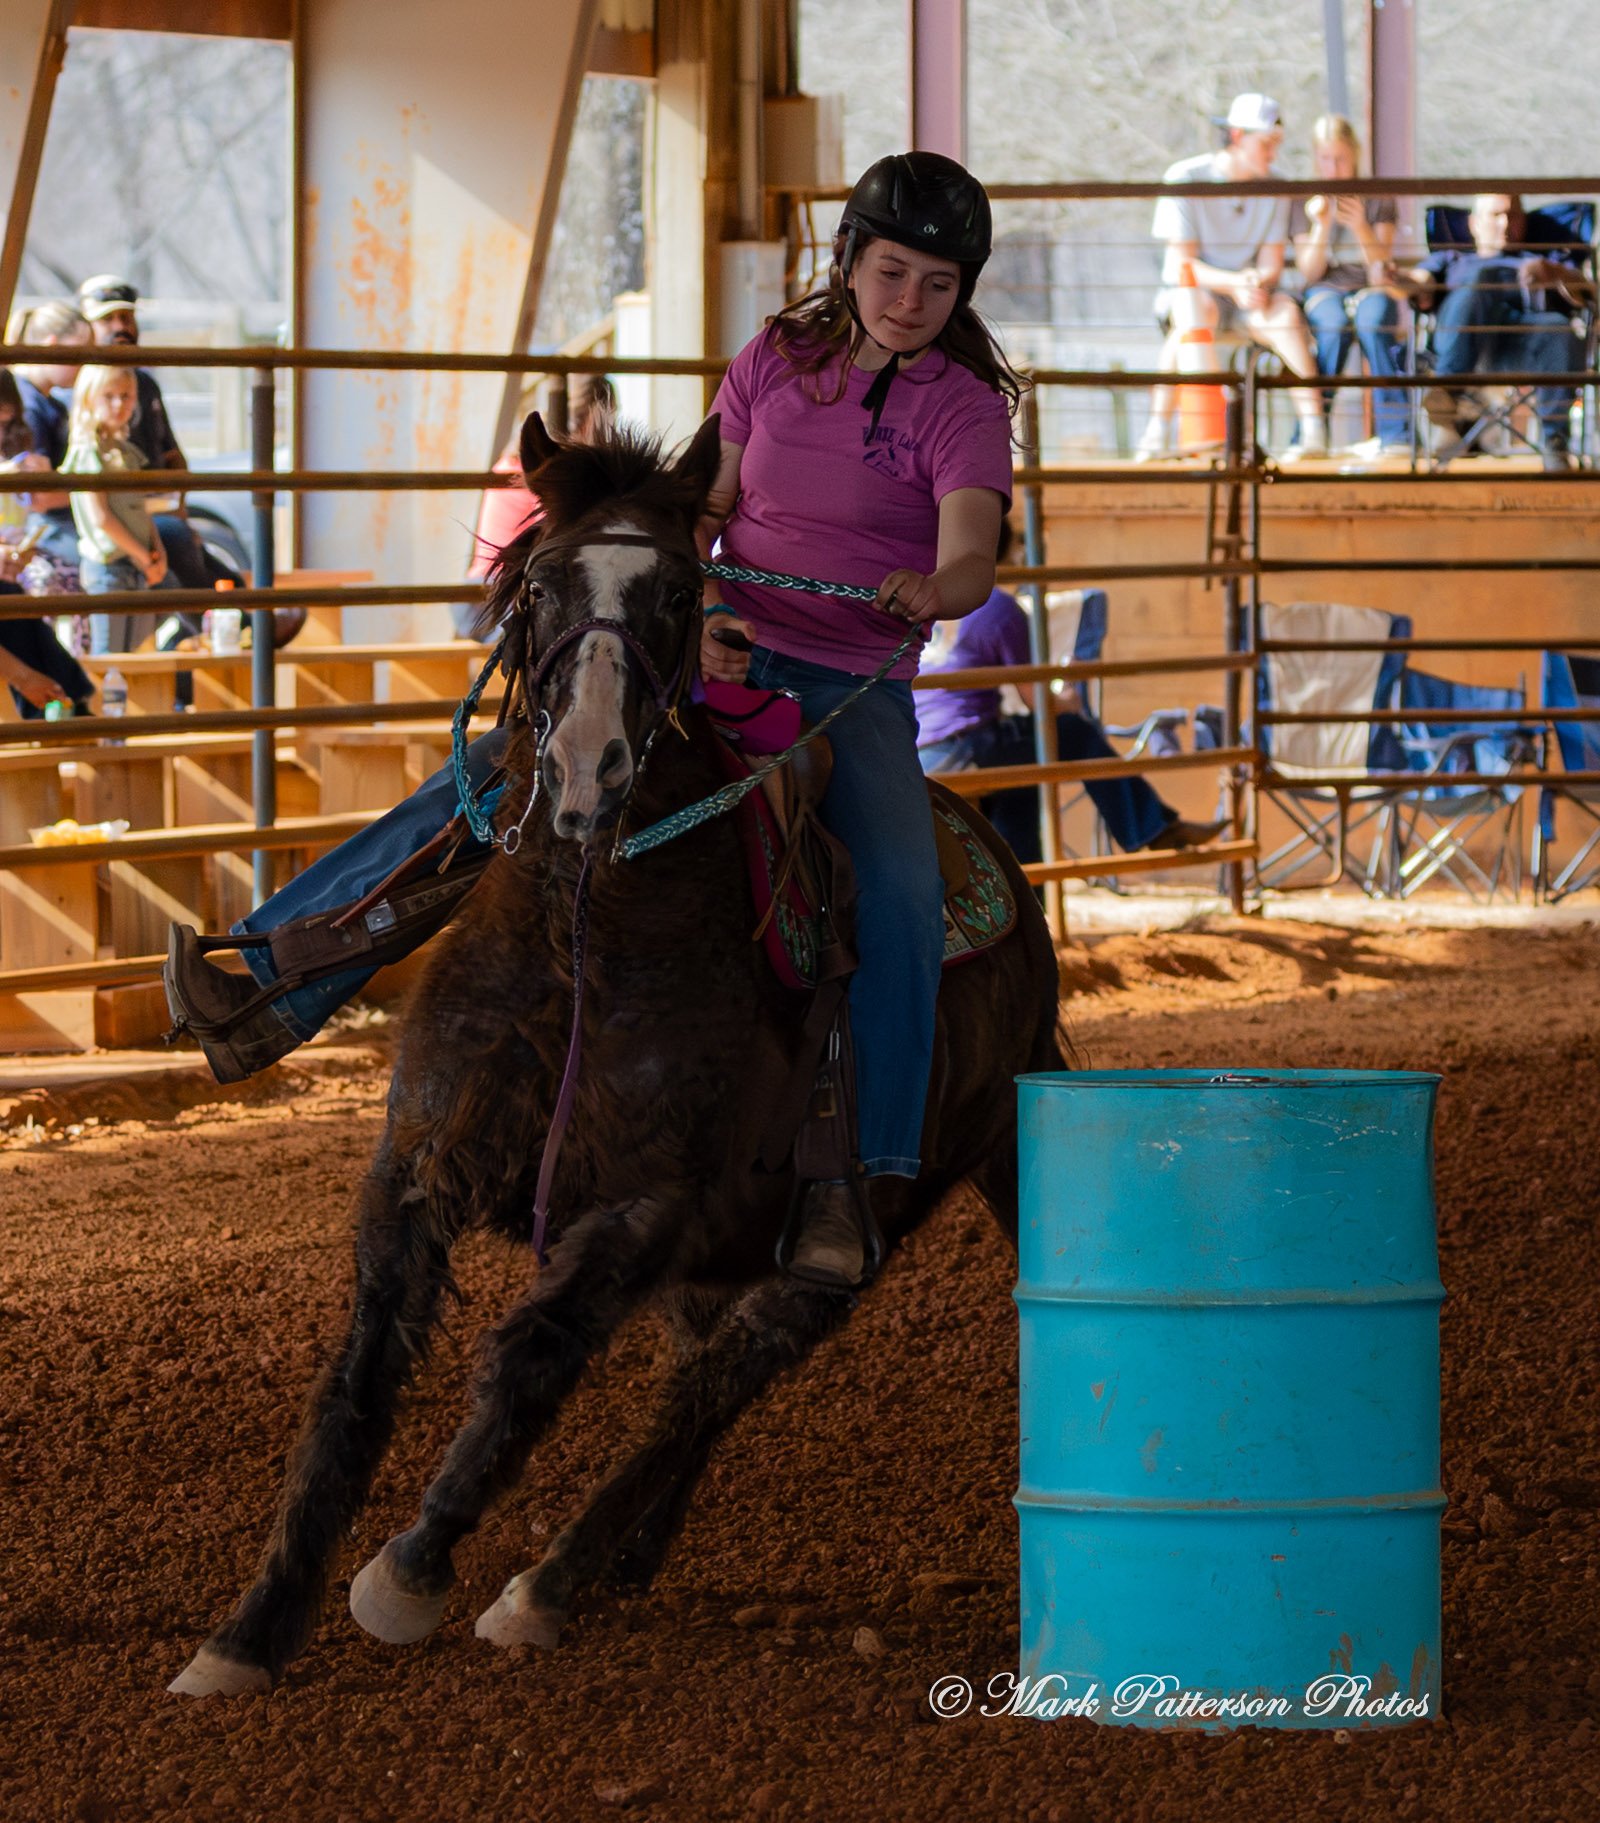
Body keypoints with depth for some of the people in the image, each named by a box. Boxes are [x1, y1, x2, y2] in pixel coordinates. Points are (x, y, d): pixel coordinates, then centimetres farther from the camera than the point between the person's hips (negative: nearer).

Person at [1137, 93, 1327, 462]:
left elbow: (1271, 264, 0)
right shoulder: (1185, 179, -8)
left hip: (1249, 294, 3)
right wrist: (1233, 283, -30)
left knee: (1285, 310, -31)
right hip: (1193, 288, -3)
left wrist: (1259, 284, -26)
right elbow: (1182, 262, -13)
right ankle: (1158, 431, -40)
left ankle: (1313, 429, -37)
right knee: (1195, 312, -39)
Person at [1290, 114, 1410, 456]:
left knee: (1372, 317, -37)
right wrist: (1321, 226, -13)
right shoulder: (1306, 203, 9)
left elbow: (1380, 266, -3)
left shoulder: (1377, 200, 8)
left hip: (1368, 287, 0)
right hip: (1326, 290, 0)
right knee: (1334, 325, -37)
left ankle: (1395, 434, -40)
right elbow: (1309, 272, 2)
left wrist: (1360, 227, -20)